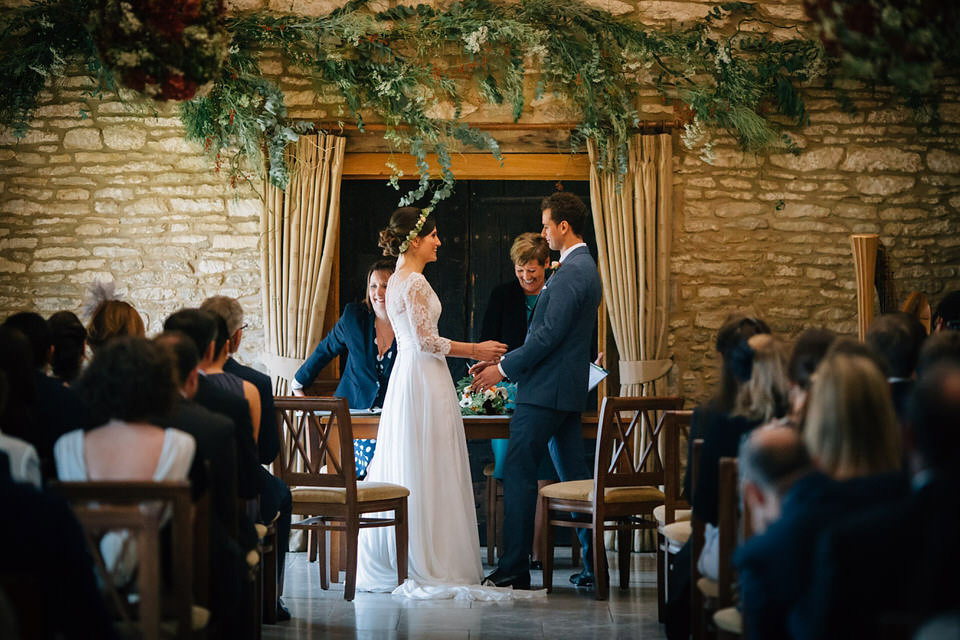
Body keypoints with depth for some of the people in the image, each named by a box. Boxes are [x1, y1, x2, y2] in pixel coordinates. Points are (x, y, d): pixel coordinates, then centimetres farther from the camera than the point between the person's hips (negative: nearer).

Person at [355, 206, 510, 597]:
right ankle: (428, 568, -3)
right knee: (426, 473, -6)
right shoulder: (415, 282, -14)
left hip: (406, 376, 10)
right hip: (424, 381, -10)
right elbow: (425, 341, -18)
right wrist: (474, 351, -11)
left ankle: (385, 564, 14)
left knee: (401, 471, 11)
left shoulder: (398, 280, 16)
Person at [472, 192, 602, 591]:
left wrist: (503, 369, -12)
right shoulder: (584, 267, 17)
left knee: (518, 472, -7)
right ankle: (593, 565, 12)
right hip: (568, 391, 10)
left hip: (546, 392, -10)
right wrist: (505, 362, 15)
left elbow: (549, 335, -21)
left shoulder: (570, 273, -16)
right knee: (574, 476, 10)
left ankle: (514, 570, -7)